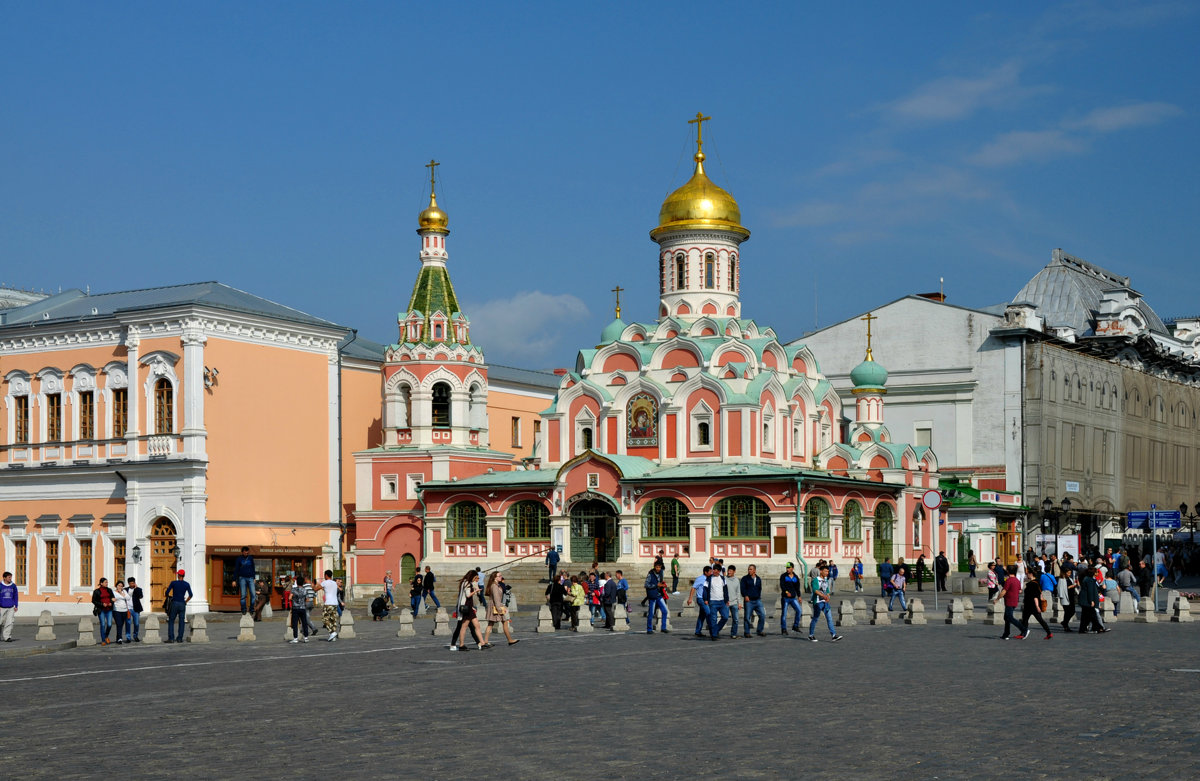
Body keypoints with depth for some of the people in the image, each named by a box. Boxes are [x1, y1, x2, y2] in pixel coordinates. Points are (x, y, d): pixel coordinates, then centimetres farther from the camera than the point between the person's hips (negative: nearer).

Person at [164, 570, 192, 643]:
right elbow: (190, 595, -1)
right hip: (182, 604, 2)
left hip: (174, 603, -2)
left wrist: (167, 596, 16)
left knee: (171, 621, 4)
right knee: (181, 621, 6)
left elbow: (167, 593, -4)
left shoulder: (173, 583, -4)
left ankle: (171, 638, -4)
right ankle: (180, 638, 4)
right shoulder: (187, 584, 1)